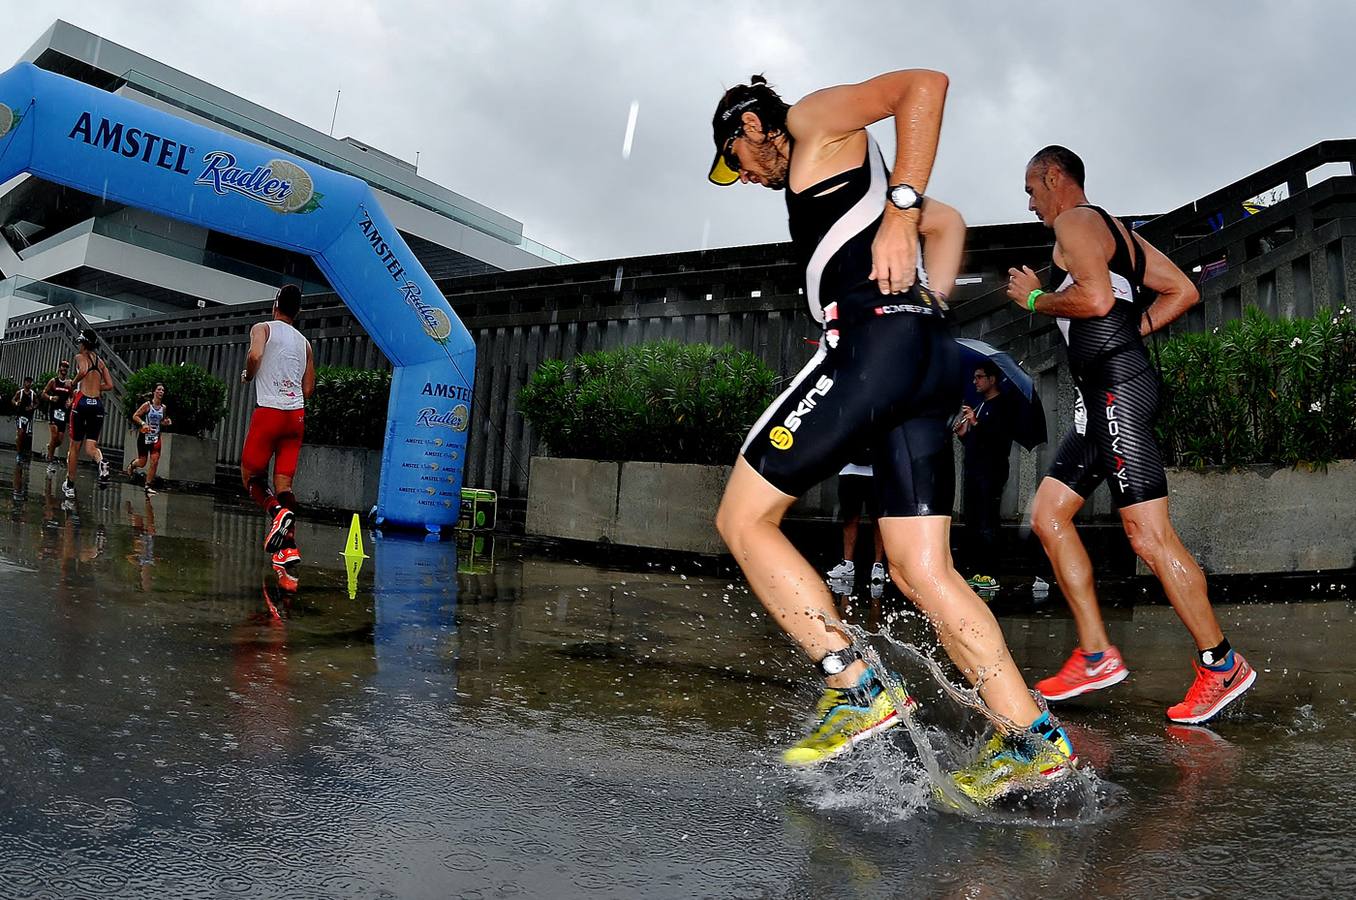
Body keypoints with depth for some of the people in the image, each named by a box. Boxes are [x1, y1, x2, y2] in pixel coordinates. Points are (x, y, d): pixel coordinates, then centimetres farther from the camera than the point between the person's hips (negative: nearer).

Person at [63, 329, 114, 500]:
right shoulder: (100, 360, 16)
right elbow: (109, 385, 12)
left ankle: (70, 485, 19)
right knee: (90, 445, 3)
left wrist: (73, 383, -4)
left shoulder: (80, 356, 1)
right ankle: (101, 462, -33)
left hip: (82, 402, -4)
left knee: (74, 446, 9)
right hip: (98, 404, 4)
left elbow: (83, 371, -21)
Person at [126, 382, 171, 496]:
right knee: (142, 462, 5)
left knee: (155, 462, -8)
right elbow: (135, 416, -7)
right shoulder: (147, 405, -9)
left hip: (156, 437, 3)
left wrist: (166, 422, -3)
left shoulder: (163, 407, 5)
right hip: (145, 436, -3)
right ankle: (132, 465, 43)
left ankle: (148, 486, 1)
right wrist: (143, 424, -23)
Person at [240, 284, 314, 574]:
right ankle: (289, 547, -5)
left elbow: (255, 356, -18)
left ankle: (277, 511, -21)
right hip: (297, 415, 4)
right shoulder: (304, 342, 16)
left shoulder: (262, 328, 2)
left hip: (268, 411, -4)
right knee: (284, 481, 5)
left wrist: (247, 376, 1)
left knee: (251, 475, 9)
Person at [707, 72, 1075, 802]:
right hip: (930, 359, 10)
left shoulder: (814, 120, 12)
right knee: (921, 571, 5)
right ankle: (1032, 738, 2)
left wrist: (899, 210, -13)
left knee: (743, 519, -4)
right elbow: (949, 223, 37)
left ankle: (859, 689, -7)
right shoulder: (833, 182, 36)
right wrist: (928, 303, 20)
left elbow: (924, 84, -5)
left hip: (876, 337, -9)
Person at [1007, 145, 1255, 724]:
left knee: (1149, 535, -8)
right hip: (1106, 395, 10)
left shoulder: (1074, 221, -4)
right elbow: (1183, 292, 22)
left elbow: (1097, 299, -20)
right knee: (1048, 515, 7)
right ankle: (1096, 655, 9)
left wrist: (1035, 298, -5)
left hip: (1117, 388, -10)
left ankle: (1221, 664, 3)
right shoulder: (1114, 231, 25)